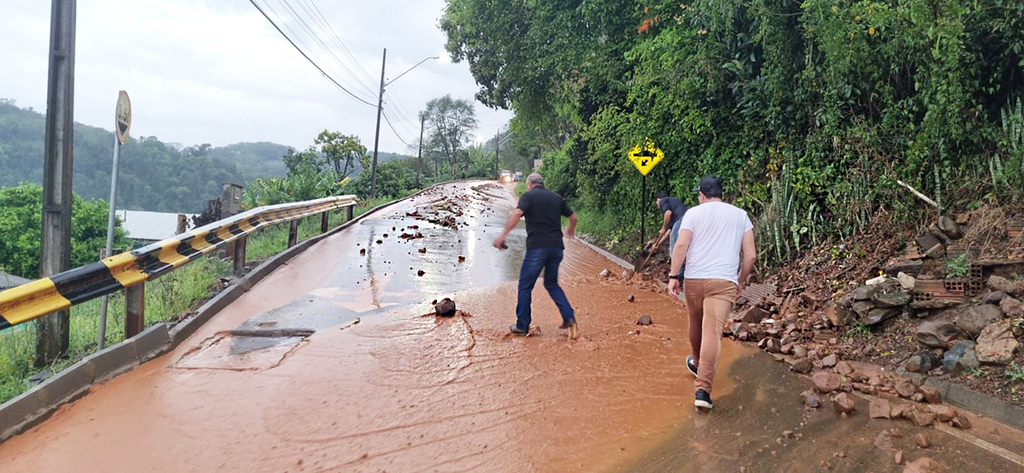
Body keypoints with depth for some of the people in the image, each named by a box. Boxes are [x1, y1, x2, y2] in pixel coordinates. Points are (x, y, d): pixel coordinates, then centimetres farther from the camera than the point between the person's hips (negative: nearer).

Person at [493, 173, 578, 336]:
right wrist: (571, 230, 45)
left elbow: (517, 214, -16)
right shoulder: (557, 197, 17)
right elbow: (573, 216, 25)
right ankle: (569, 316, 7)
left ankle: (522, 325, 8)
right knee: (551, 283, 21)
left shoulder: (528, 195, 1)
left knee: (525, 286, 6)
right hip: (556, 247, 5)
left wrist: (503, 235, -17)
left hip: (537, 247, -5)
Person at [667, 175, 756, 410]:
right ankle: (702, 390, -17)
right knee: (713, 332, -9)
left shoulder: (693, 213, 5)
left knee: (696, 324, 22)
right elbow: (751, 255, 7)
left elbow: (681, 245, -9)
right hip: (724, 282, 0)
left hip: (693, 279, 1)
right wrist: (741, 281, 19)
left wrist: (673, 276, -7)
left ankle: (697, 363, 47)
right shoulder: (740, 215, 12)